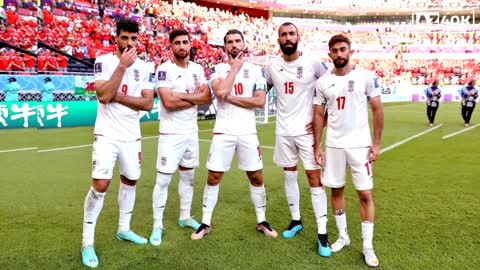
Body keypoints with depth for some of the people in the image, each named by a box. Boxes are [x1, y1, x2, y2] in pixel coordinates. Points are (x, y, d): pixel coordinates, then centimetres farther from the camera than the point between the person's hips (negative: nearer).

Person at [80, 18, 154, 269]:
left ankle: (124, 229, 32)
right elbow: (103, 96, -20)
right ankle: (87, 241, 5)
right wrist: (123, 66, -20)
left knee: (130, 180, 14)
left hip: (131, 136, 5)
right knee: (100, 184, -11)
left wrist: (119, 97, -13)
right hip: (107, 134, -5)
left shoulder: (143, 67, 6)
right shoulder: (104, 61, -6)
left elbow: (148, 103, -2)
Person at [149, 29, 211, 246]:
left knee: (188, 176, 15)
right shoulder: (164, 70, -10)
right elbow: (168, 102, -21)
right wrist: (195, 97, -12)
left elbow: (207, 98, -1)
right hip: (171, 133, -6)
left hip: (191, 131, 6)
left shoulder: (198, 69, 8)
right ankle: (157, 225, 11)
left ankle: (185, 217, 31)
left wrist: (183, 96, -14)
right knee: (163, 179, -2)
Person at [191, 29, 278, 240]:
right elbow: (220, 92, -18)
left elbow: (260, 101, -7)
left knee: (256, 177, 8)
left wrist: (230, 98, -11)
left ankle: (261, 221, 26)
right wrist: (234, 68, -8)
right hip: (223, 132, -1)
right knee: (213, 177, 3)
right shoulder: (218, 69, 3)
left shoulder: (255, 70, 5)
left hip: (247, 132, 1)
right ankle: (205, 223, 18)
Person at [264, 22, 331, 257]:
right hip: (283, 132, 4)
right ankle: (296, 220, 29)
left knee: (314, 178, -4)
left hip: (307, 130, -3)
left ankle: (322, 233, 4)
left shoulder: (313, 63, -7)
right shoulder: (272, 66, 3)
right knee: (289, 175, 13)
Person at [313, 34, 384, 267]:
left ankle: (367, 246, 15)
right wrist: (317, 146, 2)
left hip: (360, 145, -2)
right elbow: (318, 116, 6)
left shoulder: (365, 76, -5)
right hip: (333, 145, 3)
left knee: (365, 194, 1)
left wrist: (376, 143, -6)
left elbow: (377, 110, -1)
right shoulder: (323, 82, 2)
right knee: (336, 190, 11)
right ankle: (343, 235, 29)